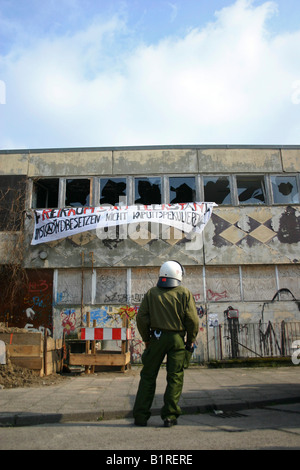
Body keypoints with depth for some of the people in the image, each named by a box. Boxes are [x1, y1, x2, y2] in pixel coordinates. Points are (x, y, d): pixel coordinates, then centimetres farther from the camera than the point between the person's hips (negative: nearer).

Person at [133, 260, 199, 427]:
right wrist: (191, 340, 6)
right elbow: (193, 320, -6)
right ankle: (170, 416, 9)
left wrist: (146, 339, 10)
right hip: (177, 339, -1)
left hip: (157, 337, 2)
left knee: (148, 376, 10)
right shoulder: (184, 293, -2)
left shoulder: (151, 293, 3)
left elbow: (142, 318, 0)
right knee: (175, 377, 7)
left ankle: (141, 416, 14)